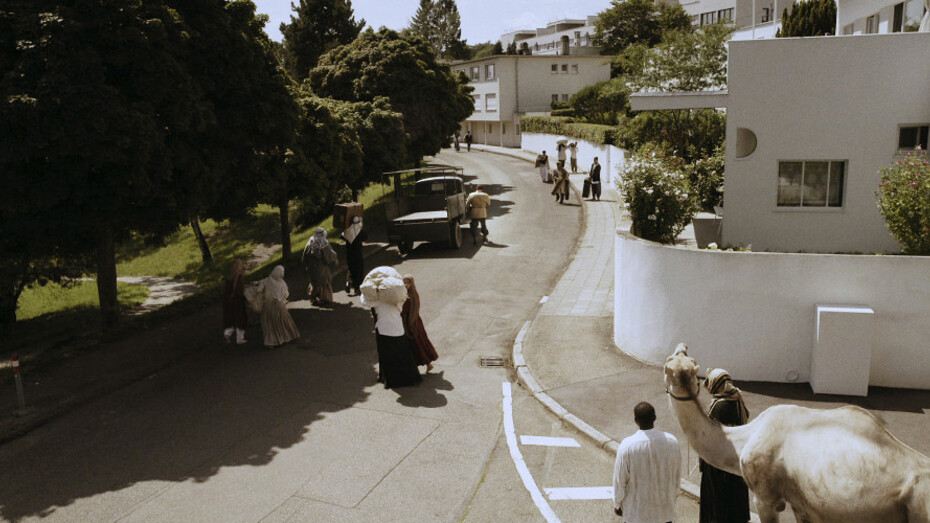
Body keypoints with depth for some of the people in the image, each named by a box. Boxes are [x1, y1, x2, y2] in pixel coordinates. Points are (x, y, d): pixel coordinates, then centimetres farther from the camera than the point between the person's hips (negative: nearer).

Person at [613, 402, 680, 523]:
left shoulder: (627, 446, -21)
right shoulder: (671, 441, -13)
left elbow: (620, 480, -10)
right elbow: (677, 475, 2)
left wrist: (617, 504, 7)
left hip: (636, 512, -2)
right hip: (665, 509, 2)